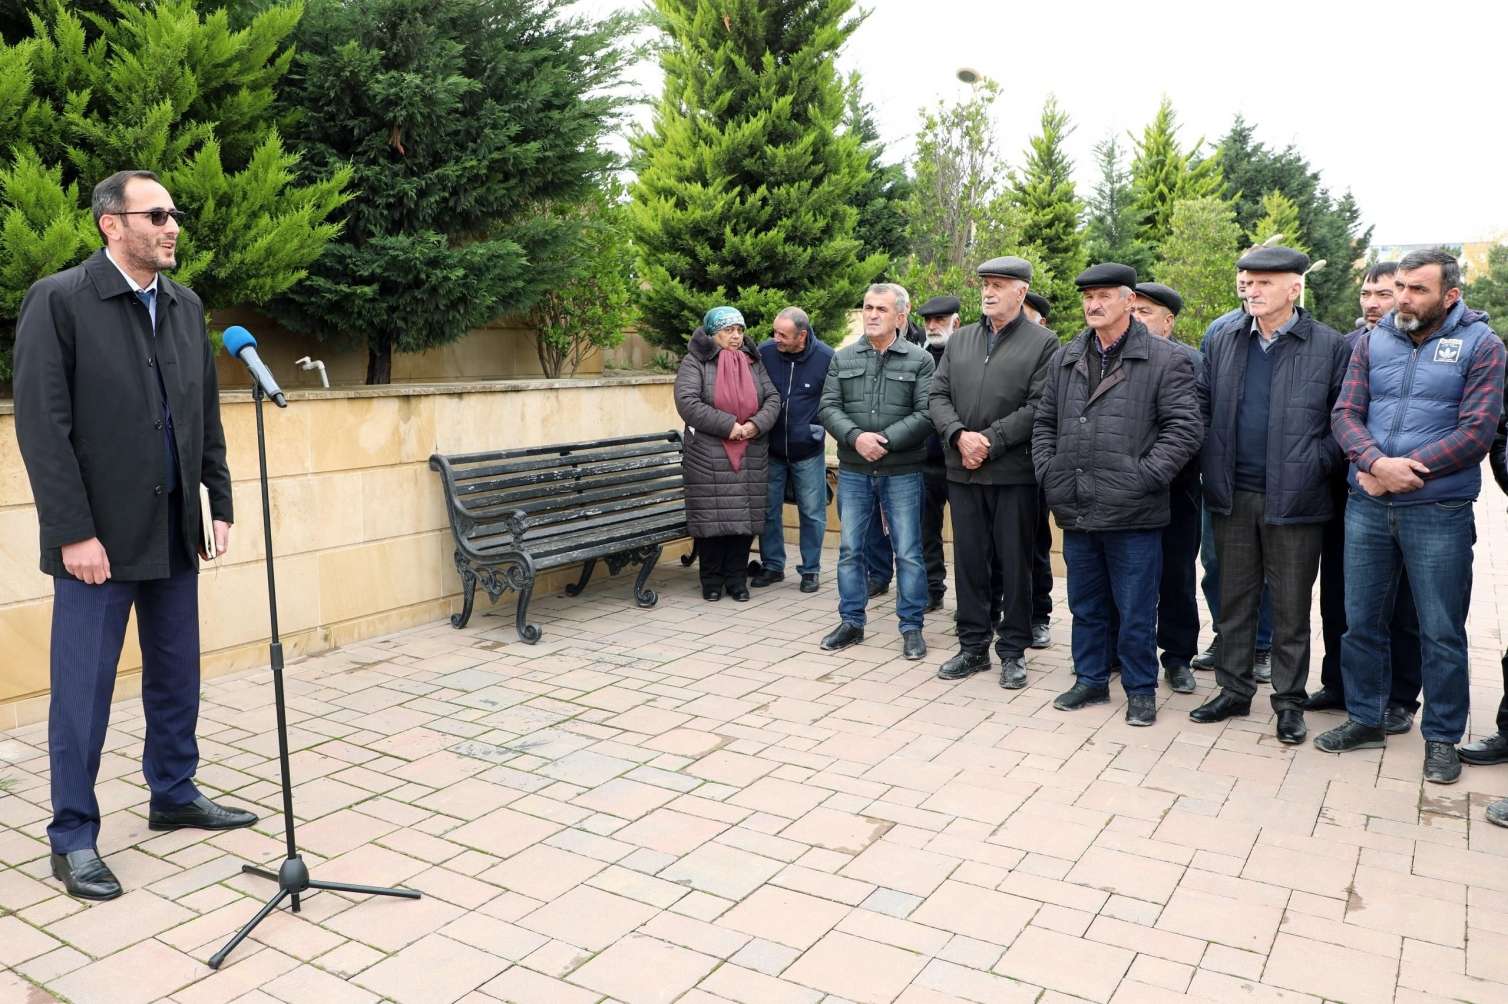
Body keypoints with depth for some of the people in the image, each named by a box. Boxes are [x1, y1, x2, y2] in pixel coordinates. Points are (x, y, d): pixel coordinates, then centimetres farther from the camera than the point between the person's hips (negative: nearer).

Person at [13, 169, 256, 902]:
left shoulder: (186, 306, 9)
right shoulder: (58, 299, -9)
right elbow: (42, 426, -12)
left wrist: (220, 502, 7)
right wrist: (73, 533, -16)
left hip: (173, 530, 6)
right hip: (100, 534, -6)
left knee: (176, 675, 15)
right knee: (83, 690, 3)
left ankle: (174, 795, 31)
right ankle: (73, 838, 16)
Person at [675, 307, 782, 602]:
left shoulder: (753, 363, 14)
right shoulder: (695, 363, -1)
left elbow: (773, 398, 8)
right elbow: (687, 403, -13)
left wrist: (757, 424, -12)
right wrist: (728, 425, -17)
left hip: (751, 456, 4)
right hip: (708, 458, -4)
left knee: (744, 516, 4)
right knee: (711, 517, -1)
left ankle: (737, 579, 17)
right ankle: (712, 580, 14)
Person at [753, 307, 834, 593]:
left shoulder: (826, 358, -12)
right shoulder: (764, 352, -9)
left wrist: (820, 425, -4)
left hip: (808, 452, -1)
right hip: (770, 450, 2)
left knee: (812, 513, 6)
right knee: (768, 510, 9)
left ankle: (810, 569, 21)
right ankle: (772, 565, 25)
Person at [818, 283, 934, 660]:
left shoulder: (920, 360, -1)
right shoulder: (843, 358, 8)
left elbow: (925, 414, -9)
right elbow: (828, 407, 1)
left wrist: (886, 440, -18)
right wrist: (856, 437, -16)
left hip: (902, 472, -3)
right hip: (853, 472, 3)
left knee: (908, 553, 2)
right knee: (849, 549, 9)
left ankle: (911, 627, 14)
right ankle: (851, 622, 23)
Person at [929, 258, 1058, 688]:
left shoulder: (1043, 343, -1)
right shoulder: (960, 340, 13)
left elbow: (1039, 408, -11)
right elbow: (937, 396, 7)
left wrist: (989, 440, -14)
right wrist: (960, 435, -10)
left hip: (1014, 472, -4)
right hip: (963, 471, 4)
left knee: (1014, 564, 4)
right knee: (970, 560, 10)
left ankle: (1013, 650, 16)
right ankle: (973, 647, 20)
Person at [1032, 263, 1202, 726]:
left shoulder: (1164, 359, -4)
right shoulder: (1064, 359, 11)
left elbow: (1184, 429, -9)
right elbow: (1044, 423, 16)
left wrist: (1144, 478, -14)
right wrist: (1049, 474, 4)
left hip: (1132, 514, -5)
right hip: (1076, 511, 5)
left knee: (1135, 610, 5)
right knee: (1085, 605, 16)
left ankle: (1140, 689, 21)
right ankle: (1091, 679, 31)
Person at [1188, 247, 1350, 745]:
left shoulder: (1330, 346, -3)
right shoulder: (1221, 343, 7)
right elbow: (1202, 409, 10)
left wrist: (1318, 462, -8)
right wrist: (1212, 467, 2)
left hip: (1294, 499, -3)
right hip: (1232, 498, 3)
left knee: (1291, 606, 6)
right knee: (1234, 599, 12)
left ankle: (1290, 700, 19)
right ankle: (1234, 689, 25)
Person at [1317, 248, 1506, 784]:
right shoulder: (1371, 342, 6)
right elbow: (1345, 413, 0)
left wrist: (1399, 472, -15)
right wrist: (1376, 462, -19)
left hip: (1439, 512, -3)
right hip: (1367, 507, 3)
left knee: (1442, 633, 6)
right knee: (1361, 621, 12)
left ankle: (1442, 736, 22)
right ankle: (1365, 719, 28)